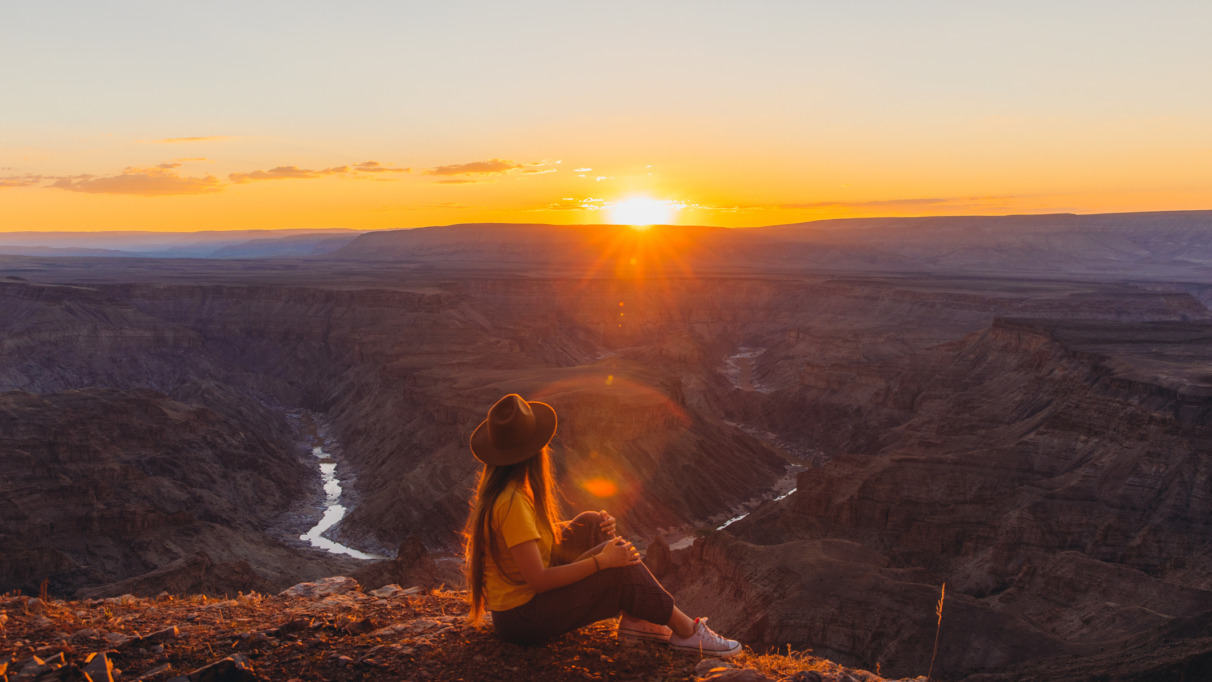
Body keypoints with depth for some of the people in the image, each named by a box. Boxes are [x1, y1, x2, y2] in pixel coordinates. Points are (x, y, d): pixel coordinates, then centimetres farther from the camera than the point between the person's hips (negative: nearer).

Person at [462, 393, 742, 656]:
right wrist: (602, 560, -21)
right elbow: (538, 579, -28)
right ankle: (686, 631, 3)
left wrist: (597, 526, 0)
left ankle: (634, 619, 2)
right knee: (622, 569, -16)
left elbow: (538, 533, 13)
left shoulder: (497, 490, 2)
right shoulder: (512, 503, -27)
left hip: (514, 597, 10)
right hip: (521, 620, -10)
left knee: (590, 524, 6)